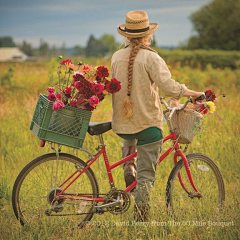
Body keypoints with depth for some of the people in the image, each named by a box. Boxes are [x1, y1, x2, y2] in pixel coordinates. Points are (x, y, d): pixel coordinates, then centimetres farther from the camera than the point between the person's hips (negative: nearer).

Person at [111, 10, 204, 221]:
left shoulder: (116, 57, 3)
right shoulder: (151, 58, -12)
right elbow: (168, 87, -21)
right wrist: (192, 93, -7)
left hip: (122, 123, 5)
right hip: (148, 122, -5)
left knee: (130, 140, 40)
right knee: (146, 175, 2)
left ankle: (129, 171, 19)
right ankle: (140, 219, -2)